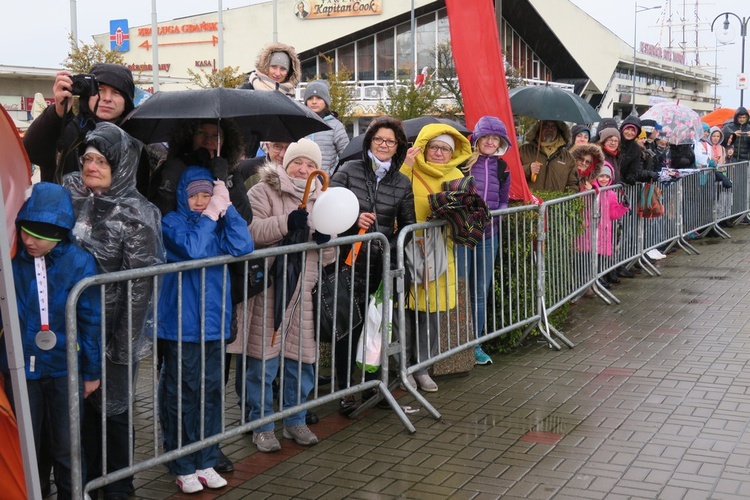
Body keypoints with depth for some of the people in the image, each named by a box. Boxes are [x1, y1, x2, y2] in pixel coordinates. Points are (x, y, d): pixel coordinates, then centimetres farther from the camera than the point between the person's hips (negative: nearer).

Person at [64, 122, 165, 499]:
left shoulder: (136, 215, -14)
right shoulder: (70, 193, 2)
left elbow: (140, 284, -14)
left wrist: (125, 344, -14)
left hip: (113, 331, -5)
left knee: (113, 408, 8)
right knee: (80, 404, 16)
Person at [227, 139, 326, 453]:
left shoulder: (320, 198, 16)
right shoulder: (263, 191, -2)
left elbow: (327, 249, 18)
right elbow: (250, 230, -16)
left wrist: (325, 236, -5)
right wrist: (286, 223, -27)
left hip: (302, 289, 5)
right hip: (267, 288, -5)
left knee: (301, 357, 11)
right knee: (263, 358, -1)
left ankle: (295, 421, 26)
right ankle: (262, 425, 12)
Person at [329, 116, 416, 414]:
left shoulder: (402, 184, 10)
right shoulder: (349, 170, 2)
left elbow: (408, 224, 16)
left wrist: (393, 246, 0)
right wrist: (354, 218, -20)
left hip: (381, 264, 3)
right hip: (350, 259, -3)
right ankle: (344, 391, 6)